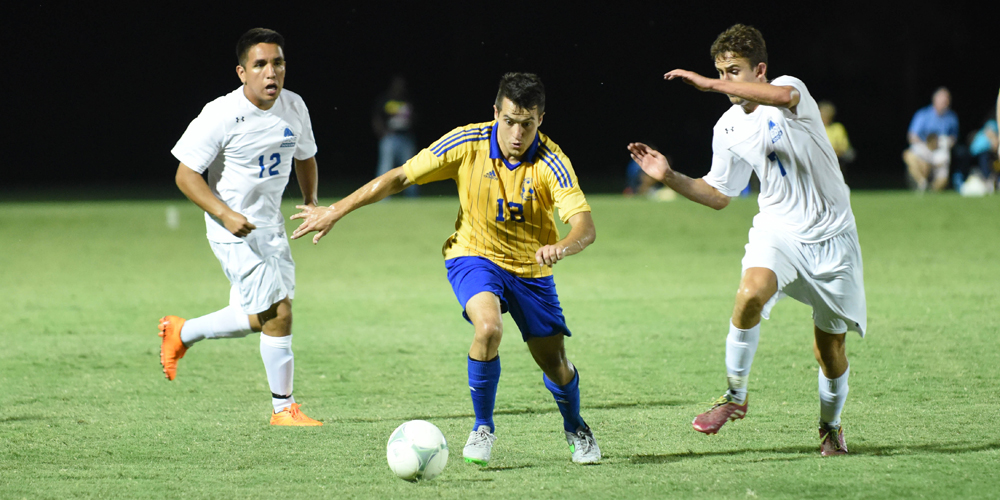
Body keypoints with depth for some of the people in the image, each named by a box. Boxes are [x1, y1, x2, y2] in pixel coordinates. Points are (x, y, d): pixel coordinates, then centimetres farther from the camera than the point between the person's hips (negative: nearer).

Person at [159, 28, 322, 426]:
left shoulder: (294, 107, 0)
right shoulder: (221, 116, -20)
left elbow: (304, 156, 19)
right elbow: (186, 174, -15)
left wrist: (311, 201, 7)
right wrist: (225, 214, -25)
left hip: (271, 226, 7)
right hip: (234, 231, -7)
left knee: (258, 319, 11)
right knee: (278, 312, -13)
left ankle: (181, 334, 36)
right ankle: (283, 409, 1)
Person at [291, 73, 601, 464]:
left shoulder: (551, 162, -22)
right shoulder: (467, 143, -19)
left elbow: (585, 226, -32)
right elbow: (400, 177, -10)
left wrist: (562, 247, -55)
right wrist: (336, 211, -10)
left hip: (531, 268, 1)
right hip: (473, 256, -1)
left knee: (555, 365, 4)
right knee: (488, 328, -30)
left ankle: (575, 429, 38)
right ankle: (482, 429, -8)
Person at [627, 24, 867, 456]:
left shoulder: (790, 89, -13)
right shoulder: (728, 129, 3)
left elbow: (782, 96, -40)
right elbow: (718, 195, 14)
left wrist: (709, 85, -40)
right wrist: (670, 177, -1)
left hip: (831, 235, -3)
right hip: (778, 230, 3)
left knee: (830, 348, 4)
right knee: (750, 294, -30)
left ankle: (831, 426, 30)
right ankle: (735, 395, -15)